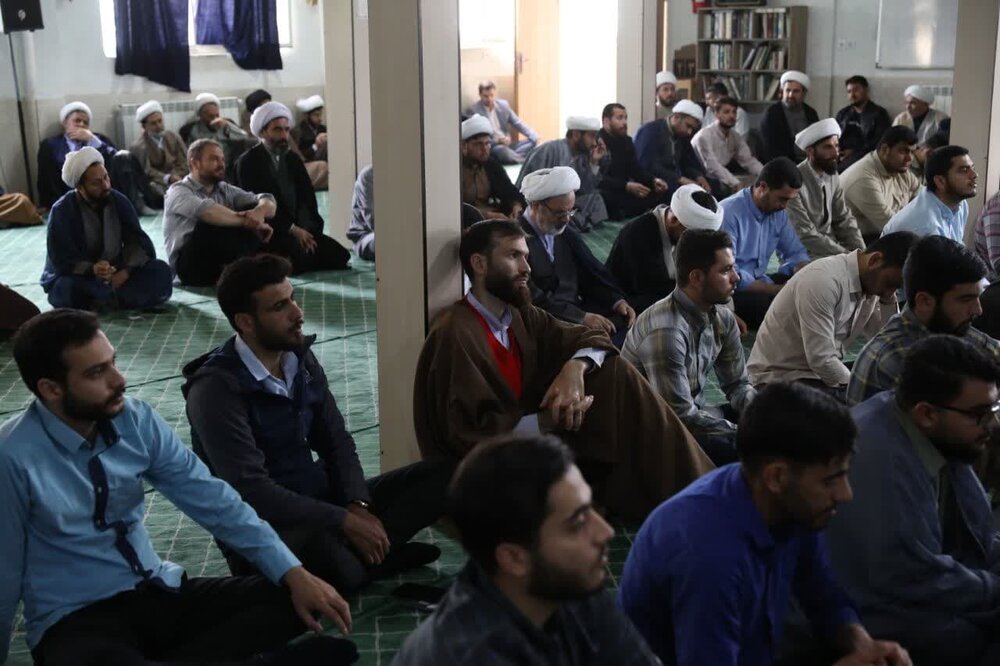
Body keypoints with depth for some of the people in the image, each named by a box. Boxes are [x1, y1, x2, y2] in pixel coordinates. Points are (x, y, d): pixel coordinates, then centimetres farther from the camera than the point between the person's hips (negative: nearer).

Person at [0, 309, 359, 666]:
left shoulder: (136, 420, -5)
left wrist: (293, 572, -12)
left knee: (290, 598, -12)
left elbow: (210, 499, -5)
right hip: (76, 618, -5)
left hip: (159, 592, 5)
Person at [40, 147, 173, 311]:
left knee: (160, 271, -20)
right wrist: (92, 269, -42)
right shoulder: (62, 211, -15)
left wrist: (126, 271, -27)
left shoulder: (118, 201, -3)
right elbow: (61, 261, -22)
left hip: (115, 275, 4)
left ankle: (104, 299, -26)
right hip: (78, 278, -3)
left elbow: (138, 242, -7)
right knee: (67, 288, -39)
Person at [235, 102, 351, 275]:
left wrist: (307, 229, -9)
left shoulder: (293, 159, 16)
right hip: (268, 233, -6)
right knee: (303, 256, -32)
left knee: (339, 256, -12)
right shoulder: (247, 162, -3)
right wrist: (293, 229, -15)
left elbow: (307, 198, 9)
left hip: (300, 230, 6)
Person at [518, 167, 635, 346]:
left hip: (577, 310, 7)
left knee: (624, 321, -17)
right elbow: (532, 298, -17)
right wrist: (582, 317, -22)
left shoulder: (565, 234, 15)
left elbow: (592, 272, 14)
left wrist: (618, 301, -6)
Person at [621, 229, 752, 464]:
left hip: (691, 413, 9)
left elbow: (737, 385, 7)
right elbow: (681, 414, -27)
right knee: (738, 450, -28)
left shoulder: (722, 319, -1)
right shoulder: (666, 331, -28)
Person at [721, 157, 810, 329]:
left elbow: (796, 253, 12)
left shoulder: (778, 212, 3)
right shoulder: (729, 214, -22)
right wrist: (778, 290, -27)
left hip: (757, 281, 8)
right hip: (729, 290, -8)